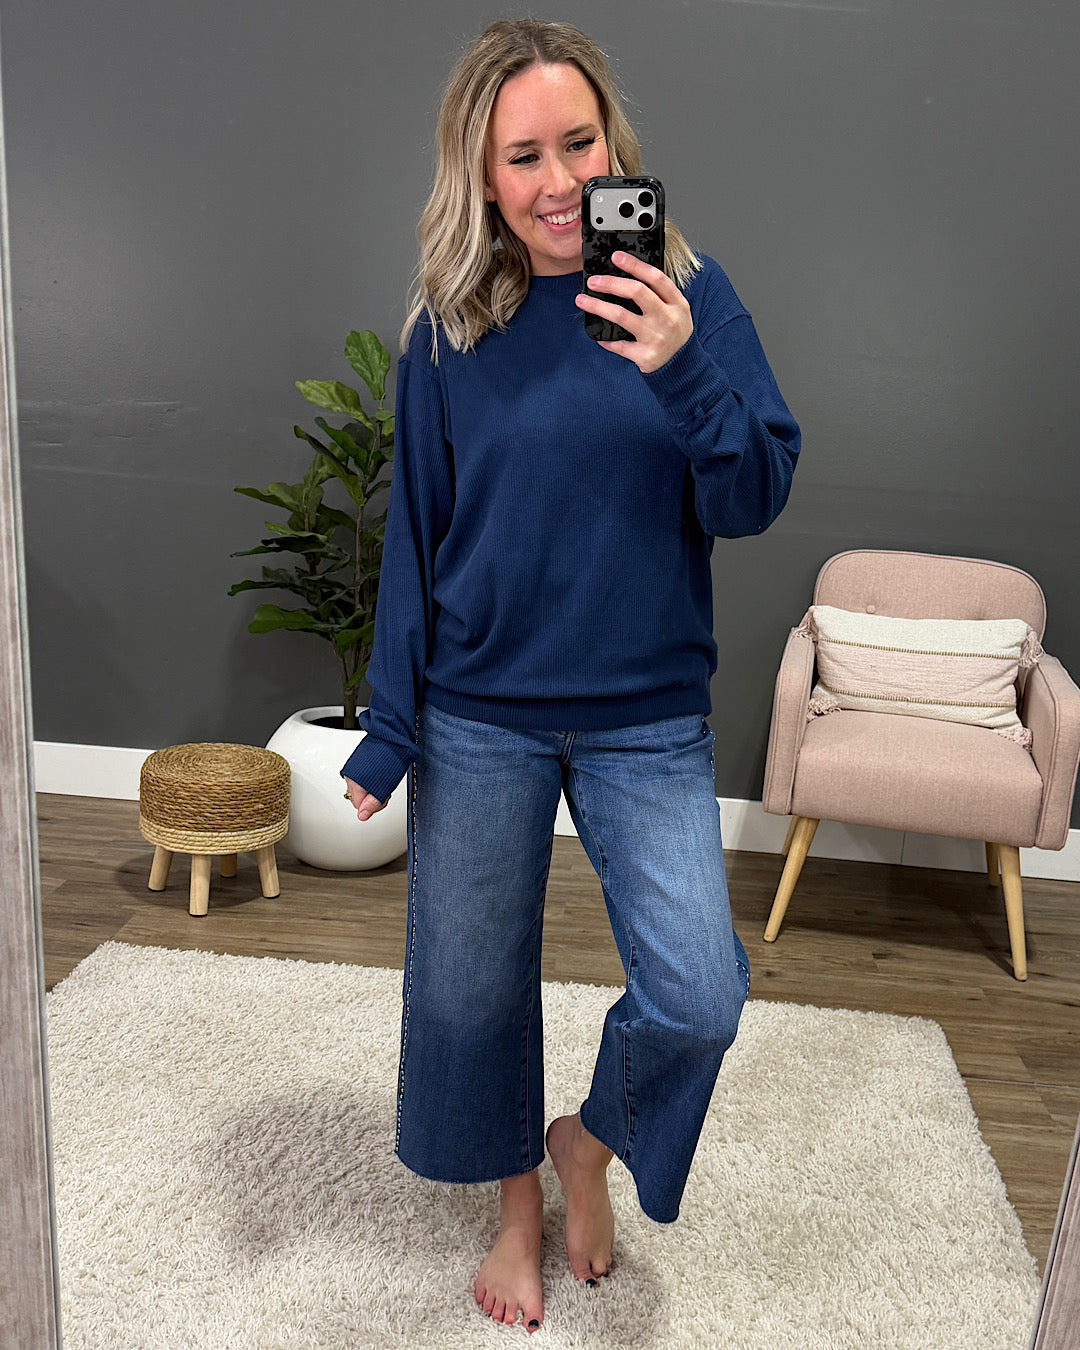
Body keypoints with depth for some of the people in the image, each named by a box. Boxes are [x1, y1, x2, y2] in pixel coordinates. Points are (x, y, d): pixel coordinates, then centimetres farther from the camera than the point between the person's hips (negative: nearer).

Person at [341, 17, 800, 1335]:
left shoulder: (687, 292, -3)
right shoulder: (449, 330, -2)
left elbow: (756, 497, -8)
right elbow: (415, 537, 1)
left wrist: (682, 374, -26)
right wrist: (386, 730, -2)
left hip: (648, 720, 0)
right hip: (481, 719, 1)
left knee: (697, 998, -5)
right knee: (472, 985, 12)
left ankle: (592, 1142, 29)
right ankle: (518, 1205, 40)